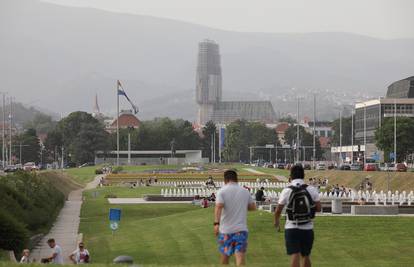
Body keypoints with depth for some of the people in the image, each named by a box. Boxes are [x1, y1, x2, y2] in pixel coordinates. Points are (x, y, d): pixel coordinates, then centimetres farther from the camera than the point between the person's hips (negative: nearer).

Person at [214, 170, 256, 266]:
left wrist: (216, 223, -26)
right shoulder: (245, 191, 8)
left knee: (225, 255, 16)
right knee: (240, 254, -9)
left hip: (226, 229, -1)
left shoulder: (222, 191, -3)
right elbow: (253, 207, 15)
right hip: (241, 229, 1)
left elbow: (219, 207, -18)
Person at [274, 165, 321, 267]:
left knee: (295, 255, -7)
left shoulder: (287, 191, -7)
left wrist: (276, 222, 18)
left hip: (292, 228, -3)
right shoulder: (312, 189, -3)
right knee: (306, 256, 17)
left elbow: (278, 211, -1)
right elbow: (318, 208, -2)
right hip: (307, 228, 3)